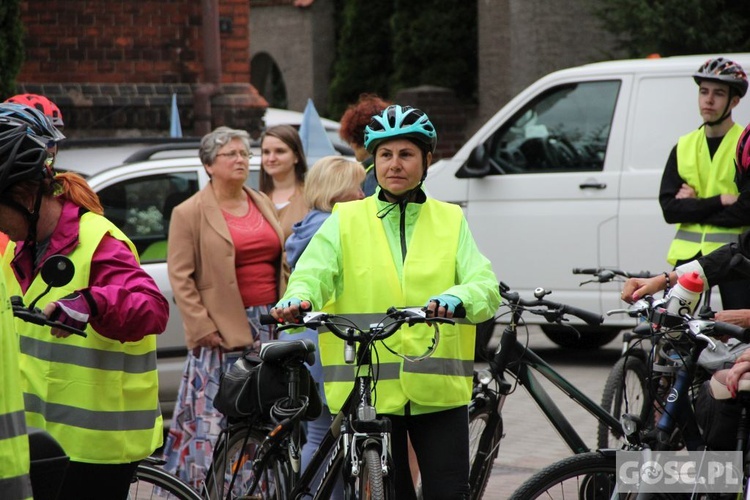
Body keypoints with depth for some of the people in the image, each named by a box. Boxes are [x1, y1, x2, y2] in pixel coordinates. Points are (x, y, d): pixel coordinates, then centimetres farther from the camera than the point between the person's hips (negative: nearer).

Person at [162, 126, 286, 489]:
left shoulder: (263, 203, 15)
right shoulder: (189, 213, -2)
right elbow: (180, 276, -5)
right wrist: (201, 328, -12)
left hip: (270, 326, 5)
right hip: (223, 332, -5)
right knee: (218, 421, -8)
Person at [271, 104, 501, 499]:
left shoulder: (450, 221, 9)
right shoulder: (346, 221, 7)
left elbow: (487, 287, -5)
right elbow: (314, 271, -9)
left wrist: (457, 297, -29)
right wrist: (297, 299, -34)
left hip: (437, 389, 0)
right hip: (367, 390, 0)